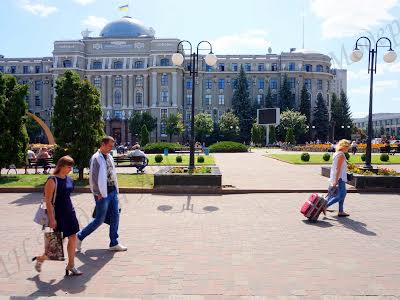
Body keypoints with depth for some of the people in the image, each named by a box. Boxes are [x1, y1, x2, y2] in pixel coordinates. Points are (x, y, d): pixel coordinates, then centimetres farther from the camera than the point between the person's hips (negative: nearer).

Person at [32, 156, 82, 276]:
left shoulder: (69, 179, 6)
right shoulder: (52, 180, -16)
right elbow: (48, 201, -17)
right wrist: (52, 219, -20)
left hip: (69, 213, 7)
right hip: (57, 215, -7)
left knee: (73, 238, 6)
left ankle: (71, 266, 17)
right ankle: (40, 259, 31)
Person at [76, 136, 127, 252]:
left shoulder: (109, 157, 10)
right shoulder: (96, 158, -14)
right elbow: (94, 178, -16)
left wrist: (116, 189, 12)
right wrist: (99, 194, -15)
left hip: (113, 191, 8)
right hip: (103, 194, -8)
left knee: (115, 217, 10)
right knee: (99, 220, 1)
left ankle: (114, 243, 21)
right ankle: (79, 237, 20)